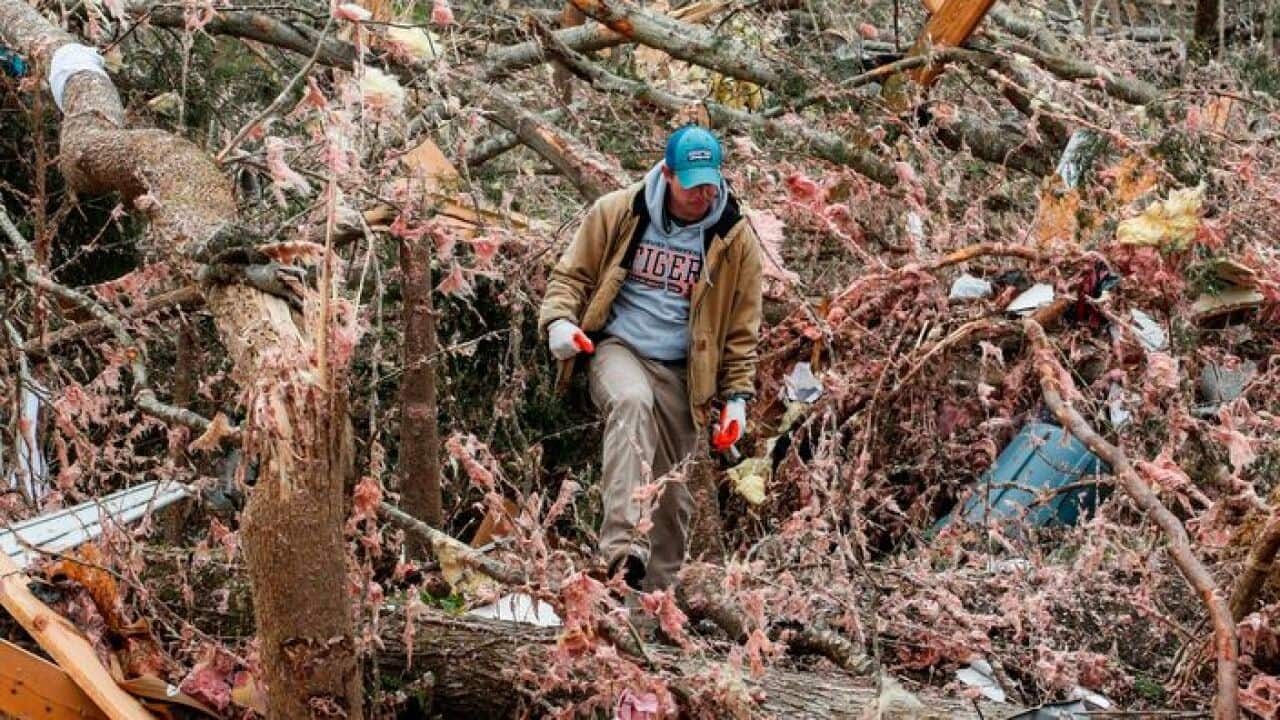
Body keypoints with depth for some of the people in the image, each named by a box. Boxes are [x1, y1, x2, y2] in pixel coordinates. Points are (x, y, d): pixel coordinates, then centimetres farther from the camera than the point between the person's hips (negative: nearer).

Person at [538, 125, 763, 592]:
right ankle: (624, 548, -47)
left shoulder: (735, 239, 2)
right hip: (617, 348, -2)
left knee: (673, 492, 5)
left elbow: (741, 330, 9)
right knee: (632, 401, -36)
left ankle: (659, 589, 23)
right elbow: (573, 274, 9)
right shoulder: (617, 213, -1)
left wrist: (737, 396, 4)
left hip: (682, 371, 3)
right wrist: (559, 319, -11)